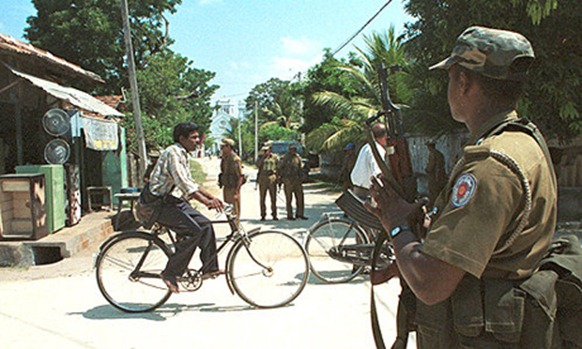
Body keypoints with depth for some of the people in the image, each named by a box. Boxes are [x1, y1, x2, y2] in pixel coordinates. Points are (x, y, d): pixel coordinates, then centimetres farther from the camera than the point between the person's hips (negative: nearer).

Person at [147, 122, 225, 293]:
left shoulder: (183, 155, 15)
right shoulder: (173, 153, -17)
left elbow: (190, 183, 21)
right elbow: (182, 182, -29)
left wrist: (211, 197, 14)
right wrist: (205, 201, -36)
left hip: (176, 202, 10)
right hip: (162, 204, -10)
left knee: (205, 225, 2)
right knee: (193, 231, -22)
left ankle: (210, 268, 9)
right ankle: (170, 273, -13)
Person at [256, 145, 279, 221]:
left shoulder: (275, 157, 6)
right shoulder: (261, 157, 9)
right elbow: (258, 165, -8)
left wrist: (274, 171, -9)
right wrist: (264, 156, -11)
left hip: (272, 180, -1)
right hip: (262, 180, 1)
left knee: (273, 198, -1)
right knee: (262, 198, 1)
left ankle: (274, 215, 8)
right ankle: (263, 215, 8)